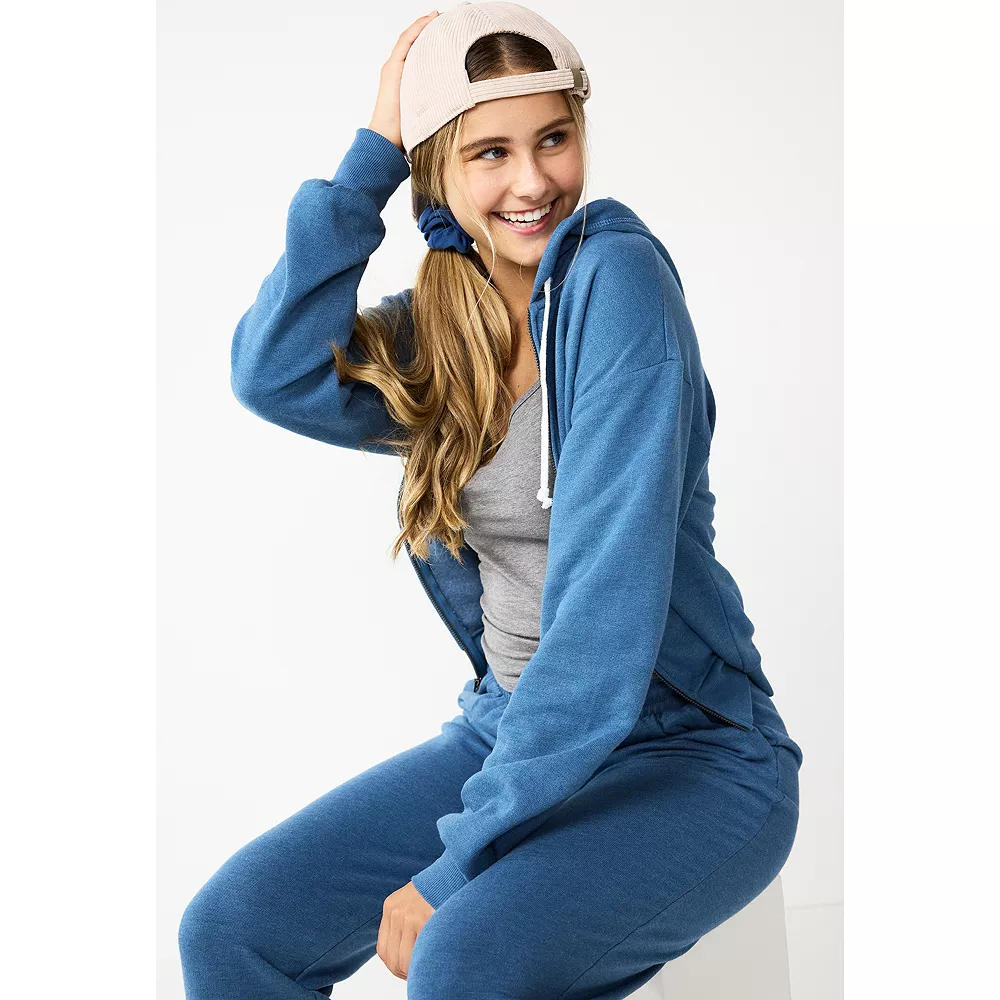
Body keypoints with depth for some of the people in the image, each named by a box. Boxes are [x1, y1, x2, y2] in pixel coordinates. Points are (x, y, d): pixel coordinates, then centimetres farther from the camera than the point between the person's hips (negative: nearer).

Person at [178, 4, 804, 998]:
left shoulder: (616, 278, -16)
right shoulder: (438, 327, 4)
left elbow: (608, 609, -23)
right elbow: (275, 375, -14)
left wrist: (458, 861, -22)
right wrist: (370, 157, -11)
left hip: (692, 761, -6)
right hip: (512, 728, 6)